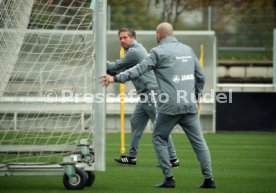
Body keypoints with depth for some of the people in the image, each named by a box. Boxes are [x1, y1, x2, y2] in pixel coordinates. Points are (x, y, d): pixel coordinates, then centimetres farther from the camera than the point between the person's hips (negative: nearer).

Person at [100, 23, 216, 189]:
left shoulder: (159, 51, -3)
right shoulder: (188, 50, 14)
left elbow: (139, 69, -11)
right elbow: (201, 77, 18)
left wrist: (116, 78, -12)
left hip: (169, 106, -5)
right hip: (190, 106, 5)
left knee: (159, 139, 10)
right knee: (198, 140, 7)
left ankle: (169, 178, 3)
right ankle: (209, 178, 0)